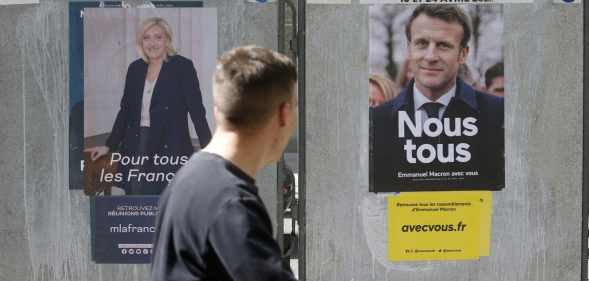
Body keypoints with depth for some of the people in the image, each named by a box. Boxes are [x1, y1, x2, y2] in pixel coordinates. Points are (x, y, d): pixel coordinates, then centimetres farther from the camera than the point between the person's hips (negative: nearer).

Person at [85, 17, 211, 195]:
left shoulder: (182, 67, -3)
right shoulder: (135, 69, 12)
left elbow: (196, 110, -6)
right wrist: (109, 146, 15)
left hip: (169, 149, -5)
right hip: (136, 149, 5)